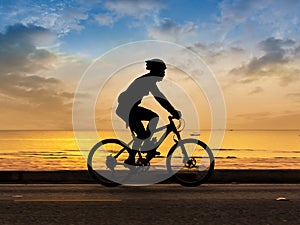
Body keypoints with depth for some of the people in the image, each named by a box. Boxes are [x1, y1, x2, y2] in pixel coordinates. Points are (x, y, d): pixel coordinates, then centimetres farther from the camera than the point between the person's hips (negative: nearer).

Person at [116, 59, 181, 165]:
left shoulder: (148, 80, 11)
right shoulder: (149, 81, -19)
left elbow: (160, 98, 17)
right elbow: (161, 99, -23)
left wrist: (173, 111, 17)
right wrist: (174, 112, -19)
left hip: (131, 107, 10)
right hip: (126, 109, -10)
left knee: (154, 117, 7)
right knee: (142, 134, -9)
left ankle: (146, 146, 11)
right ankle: (131, 159, 4)